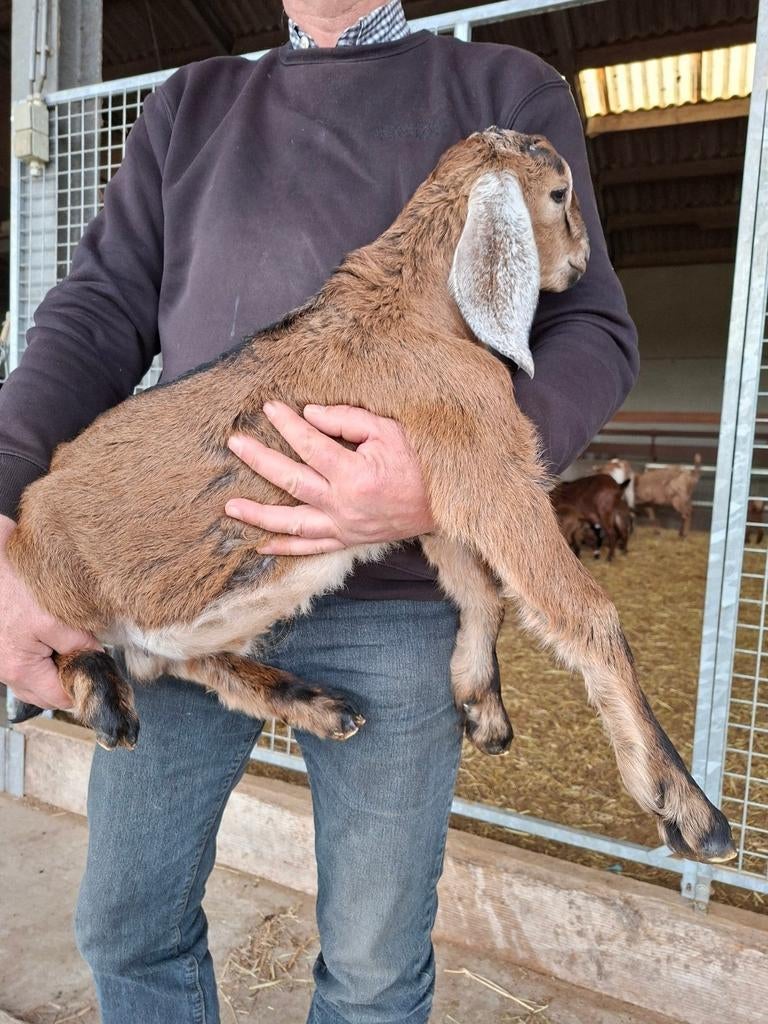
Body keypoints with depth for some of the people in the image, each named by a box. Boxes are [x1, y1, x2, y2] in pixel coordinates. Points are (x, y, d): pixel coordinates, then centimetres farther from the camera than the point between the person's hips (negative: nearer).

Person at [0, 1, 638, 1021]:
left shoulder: (509, 89, 9)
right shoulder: (192, 104, 17)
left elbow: (592, 332, 0)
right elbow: (102, 312, 6)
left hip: (394, 602, -2)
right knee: (127, 925, 19)